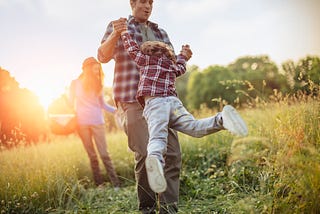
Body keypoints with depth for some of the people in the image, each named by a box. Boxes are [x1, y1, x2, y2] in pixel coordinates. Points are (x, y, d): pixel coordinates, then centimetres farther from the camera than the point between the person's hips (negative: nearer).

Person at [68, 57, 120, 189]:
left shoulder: (97, 84, 12)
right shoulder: (76, 83, 7)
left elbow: (102, 104, 13)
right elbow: (70, 103, 11)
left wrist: (116, 110, -1)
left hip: (97, 122, 1)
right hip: (82, 123, 0)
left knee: (104, 154, -7)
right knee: (92, 155, 2)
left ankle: (116, 184, -6)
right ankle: (99, 183, 8)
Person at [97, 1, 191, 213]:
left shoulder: (161, 33, 23)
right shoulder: (118, 26, 11)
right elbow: (103, 56, -4)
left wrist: (183, 57, 3)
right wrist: (115, 34, -23)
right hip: (133, 100, -5)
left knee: (173, 153, -7)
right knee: (146, 153, -17)